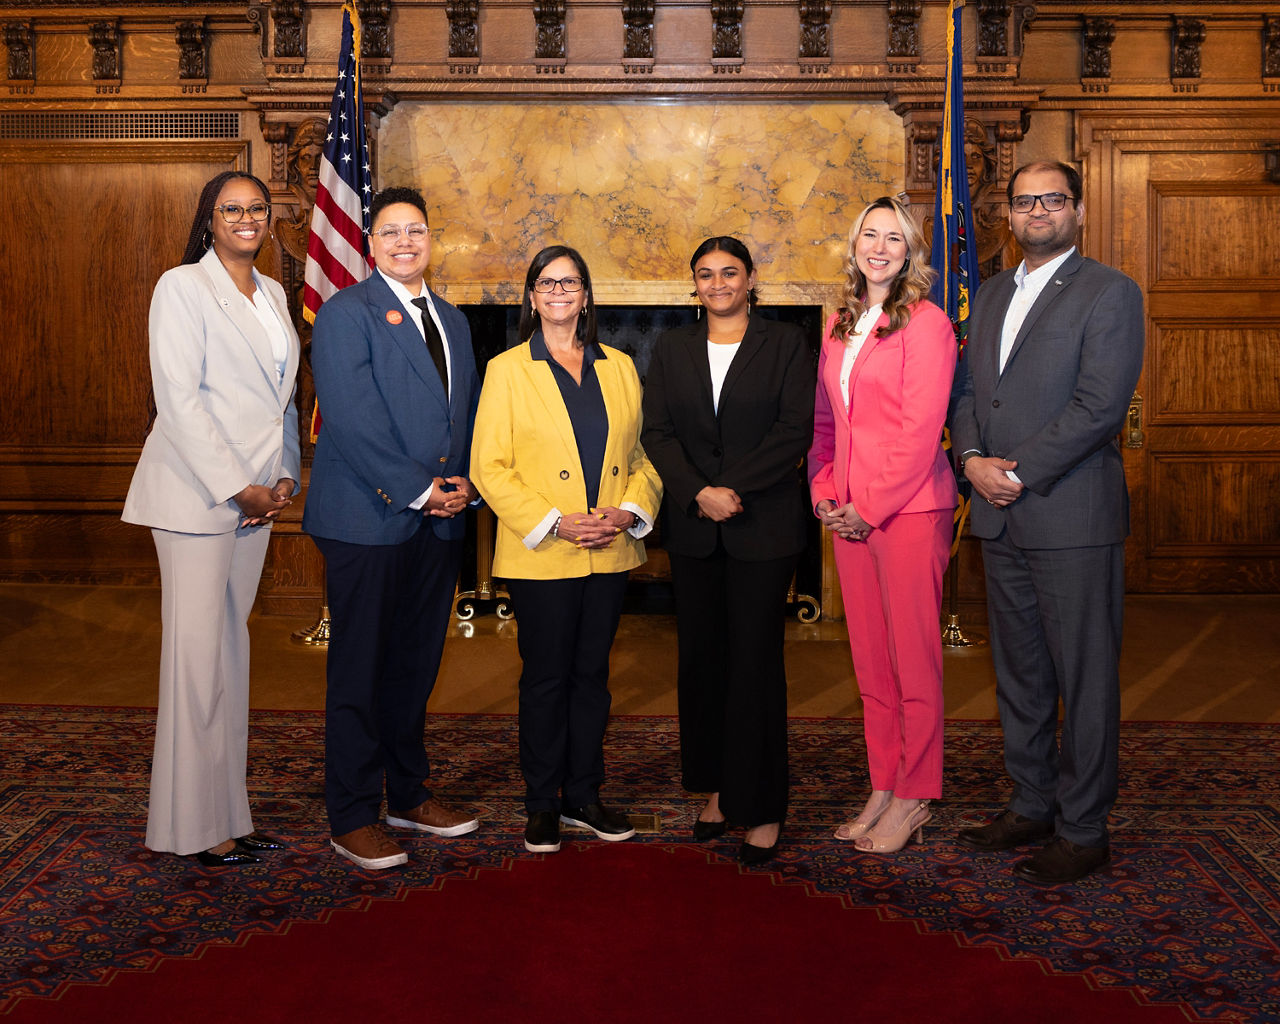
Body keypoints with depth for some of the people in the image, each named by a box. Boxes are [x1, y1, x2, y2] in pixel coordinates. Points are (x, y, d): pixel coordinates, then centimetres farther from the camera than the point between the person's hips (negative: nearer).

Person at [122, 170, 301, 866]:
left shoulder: (271, 294, 15)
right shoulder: (182, 286, -5)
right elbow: (178, 398, -12)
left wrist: (285, 477, 5)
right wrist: (237, 488, -14)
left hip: (257, 495, 7)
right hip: (197, 490, -7)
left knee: (231, 648, 10)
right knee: (197, 650, -5)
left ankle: (229, 813, 16)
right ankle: (195, 826, 4)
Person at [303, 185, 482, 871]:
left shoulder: (451, 320, 17)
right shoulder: (345, 313, -6)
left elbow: (468, 411, 19)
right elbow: (353, 419, -16)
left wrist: (463, 486, 2)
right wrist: (419, 491, -15)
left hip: (438, 519, 7)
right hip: (369, 518, -7)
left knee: (416, 665, 15)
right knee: (359, 670, 1)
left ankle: (409, 794, 28)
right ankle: (353, 818, 11)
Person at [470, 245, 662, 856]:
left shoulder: (618, 368, 12)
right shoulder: (507, 370, 0)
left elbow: (641, 454, 13)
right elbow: (489, 468, -6)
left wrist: (630, 510, -7)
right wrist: (554, 523, -15)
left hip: (610, 553, 4)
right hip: (540, 556, -3)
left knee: (592, 674, 11)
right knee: (546, 679, 4)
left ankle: (584, 796, 23)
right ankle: (542, 805, 16)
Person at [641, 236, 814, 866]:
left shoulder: (786, 344, 3)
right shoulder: (672, 349, 12)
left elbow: (794, 431, -6)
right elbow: (657, 433, 4)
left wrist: (731, 489, -14)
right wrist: (699, 495, -11)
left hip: (764, 525, -3)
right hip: (693, 528, 4)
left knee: (755, 661, -3)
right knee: (700, 659, 7)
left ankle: (761, 808, 4)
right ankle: (715, 788, 20)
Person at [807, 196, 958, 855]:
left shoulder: (926, 324, -7)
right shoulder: (840, 326, 15)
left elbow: (921, 430, -13)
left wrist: (871, 508, -13)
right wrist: (824, 492, 4)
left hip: (908, 508, -7)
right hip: (849, 514, 7)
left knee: (913, 658, 0)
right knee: (869, 658, 11)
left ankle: (913, 801, 10)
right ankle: (883, 788, 21)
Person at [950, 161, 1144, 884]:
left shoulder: (1110, 293, -5)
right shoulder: (992, 295, 17)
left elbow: (1101, 404, -15)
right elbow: (968, 388, 15)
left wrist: (1019, 471, -16)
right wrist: (974, 456, -4)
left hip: (1073, 518, -7)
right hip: (1001, 520, 7)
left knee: (1085, 678, 0)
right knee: (1019, 671, 15)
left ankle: (1084, 830, 10)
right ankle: (1033, 805, 28)